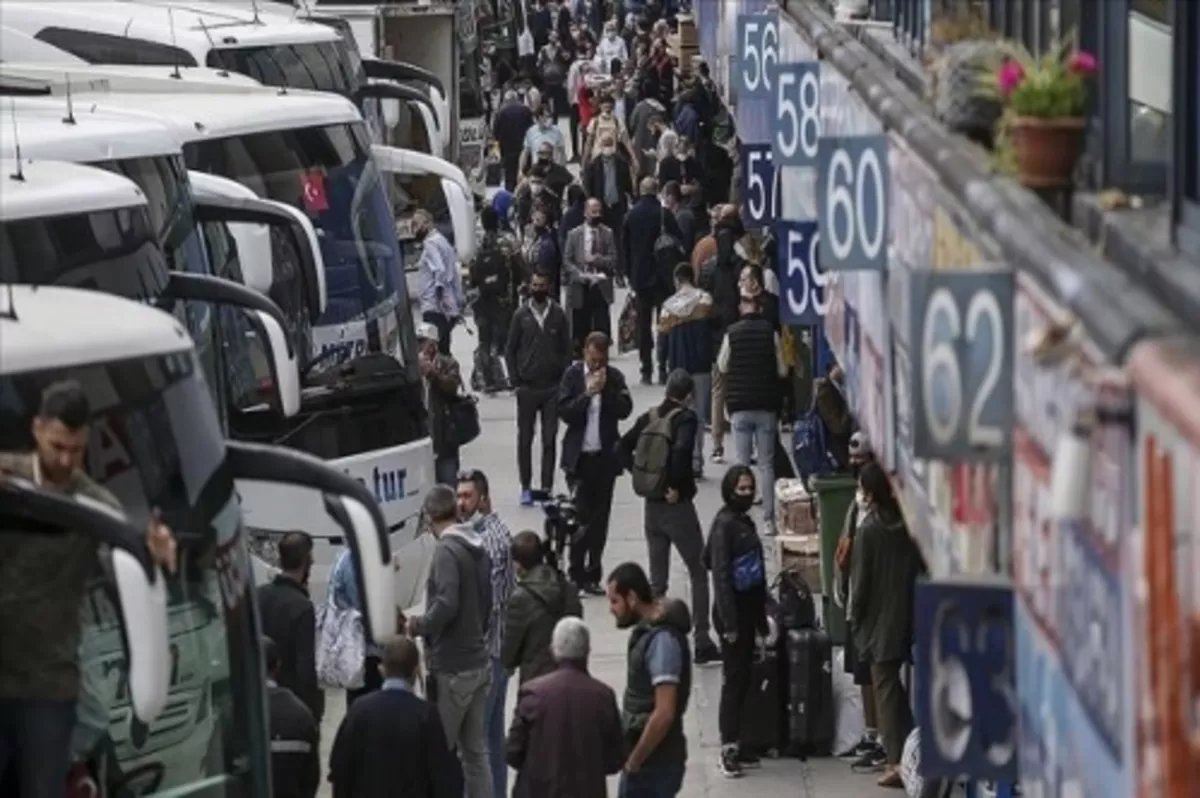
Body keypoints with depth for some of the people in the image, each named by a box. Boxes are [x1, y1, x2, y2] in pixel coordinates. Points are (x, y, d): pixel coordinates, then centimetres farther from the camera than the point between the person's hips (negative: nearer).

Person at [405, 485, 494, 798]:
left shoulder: (447, 550, -15)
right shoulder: (478, 549, 9)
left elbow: (447, 604, -25)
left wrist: (420, 625, -9)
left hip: (452, 667, -8)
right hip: (479, 663, 8)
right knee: (476, 753, 11)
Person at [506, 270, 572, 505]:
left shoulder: (558, 315, 1)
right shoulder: (521, 316, 2)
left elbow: (567, 349, 3)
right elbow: (510, 350, 5)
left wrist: (565, 381, -4)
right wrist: (515, 382, -3)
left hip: (553, 388, 0)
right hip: (527, 387, 0)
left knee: (549, 440, 0)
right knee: (525, 439, 4)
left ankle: (547, 487, 5)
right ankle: (526, 487, 11)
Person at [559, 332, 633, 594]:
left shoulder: (615, 377, 3)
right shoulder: (572, 375, -1)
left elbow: (625, 410, -6)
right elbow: (565, 412, -9)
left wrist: (606, 390, -15)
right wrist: (588, 393, -17)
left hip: (605, 456, 2)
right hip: (579, 456, -2)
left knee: (600, 517, 5)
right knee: (580, 516, -5)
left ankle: (592, 574, 11)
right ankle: (577, 574, 1)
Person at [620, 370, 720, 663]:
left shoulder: (649, 417, 4)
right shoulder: (685, 418, -12)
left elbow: (623, 447, 0)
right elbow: (681, 450, -29)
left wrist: (642, 474, 5)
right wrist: (677, 485, -17)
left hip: (651, 506, 5)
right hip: (678, 505, -5)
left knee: (657, 578, 13)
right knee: (698, 573, 7)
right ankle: (702, 642, 4)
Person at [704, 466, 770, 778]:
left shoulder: (745, 522, 12)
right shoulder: (725, 524, -13)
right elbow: (721, 574, -18)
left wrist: (760, 619, 17)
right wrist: (729, 622, -21)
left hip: (748, 609, 8)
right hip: (732, 611, -8)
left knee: (744, 679, 10)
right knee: (734, 679, -7)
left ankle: (735, 745, 16)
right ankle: (729, 748, -4)